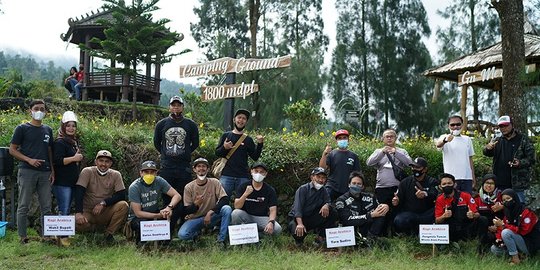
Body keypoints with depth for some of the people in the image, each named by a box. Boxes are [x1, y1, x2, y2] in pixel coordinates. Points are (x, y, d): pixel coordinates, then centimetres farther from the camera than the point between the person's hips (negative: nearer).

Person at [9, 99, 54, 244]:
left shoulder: (48, 130, 14)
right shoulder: (22, 128, 0)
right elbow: (12, 150, -1)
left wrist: (52, 170, 9)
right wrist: (29, 160, -13)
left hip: (45, 173, 4)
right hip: (27, 171, -4)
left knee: (46, 207, 5)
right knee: (23, 206, 0)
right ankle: (23, 236, 7)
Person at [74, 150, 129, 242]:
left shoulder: (116, 175, -1)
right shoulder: (87, 172, -6)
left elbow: (121, 195, -8)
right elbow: (79, 192, -17)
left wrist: (103, 203, -21)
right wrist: (78, 213, -30)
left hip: (106, 212, 1)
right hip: (88, 212, -1)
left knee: (123, 205, -27)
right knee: (77, 222, -32)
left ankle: (109, 233, -6)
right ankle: (93, 228, 5)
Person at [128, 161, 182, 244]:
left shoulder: (159, 181, -10)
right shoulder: (134, 187, -20)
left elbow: (177, 195, -14)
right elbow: (138, 213, -22)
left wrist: (169, 207, -36)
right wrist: (159, 215, -32)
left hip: (155, 212, 4)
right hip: (138, 217, -4)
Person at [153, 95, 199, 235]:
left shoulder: (190, 125, 4)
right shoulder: (161, 124, 6)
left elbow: (195, 144, 14)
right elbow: (156, 143, 17)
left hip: (184, 167, 0)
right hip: (166, 167, 1)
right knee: (166, 198, 2)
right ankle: (168, 227, 9)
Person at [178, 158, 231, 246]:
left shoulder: (214, 182, -5)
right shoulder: (189, 187, -6)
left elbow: (225, 199, -16)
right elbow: (186, 211, -5)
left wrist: (211, 212, -27)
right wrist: (196, 204, -28)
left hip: (212, 216, 0)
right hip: (195, 219, 0)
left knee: (227, 209, -29)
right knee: (182, 235, -29)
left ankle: (221, 240, -19)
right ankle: (197, 232, 7)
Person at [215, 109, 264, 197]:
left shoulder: (248, 140, 11)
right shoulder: (226, 136, 9)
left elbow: (255, 157, 5)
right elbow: (217, 153, 7)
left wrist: (260, 144, -8)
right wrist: (224, 148, -13)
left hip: (243, 177, 1)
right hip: (226, 176, -1)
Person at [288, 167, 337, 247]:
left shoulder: (323, 192, 11)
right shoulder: (303, 189, -8)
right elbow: (297, 207, -20)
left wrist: (326, 205, -29)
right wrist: (300, 224, -35)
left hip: (312, 219, 5)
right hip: (297, 218, -5)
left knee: (333, 213, -15)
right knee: (297, 231, -37)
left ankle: (320, 236, -7)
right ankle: (299, 240, 1)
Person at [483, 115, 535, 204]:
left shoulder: (523, 140, 1)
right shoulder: (498, 141, 16)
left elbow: (531, 159, -1)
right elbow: (488, 153, 6)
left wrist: (520, 163, -22)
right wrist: (487, 148, -18)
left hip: (517, 183, -4)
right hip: (500, 184, 4)